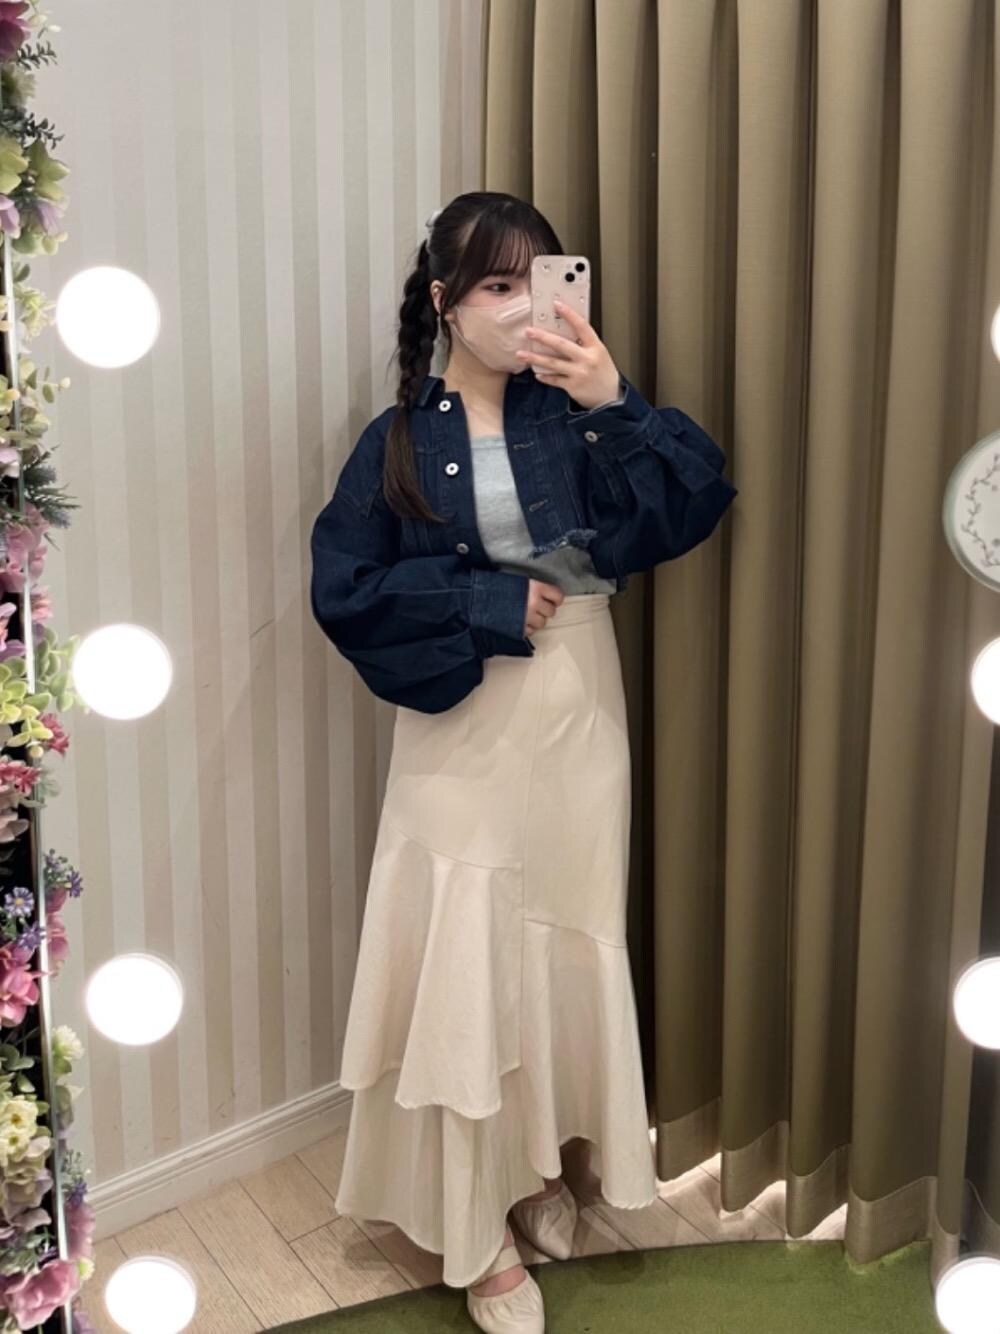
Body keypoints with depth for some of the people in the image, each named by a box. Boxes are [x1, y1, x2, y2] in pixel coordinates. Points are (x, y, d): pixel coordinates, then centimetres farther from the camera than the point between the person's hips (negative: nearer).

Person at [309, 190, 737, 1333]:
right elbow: (344, 588, -9)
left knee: (568, 944, 13)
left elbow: (699, 500, -10)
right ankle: (477, 1233, 17)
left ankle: (541, 1167, 36)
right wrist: (488, 606, -15)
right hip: (464, 729, -2)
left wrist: (615, 404, -23)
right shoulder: (401, 440, -3)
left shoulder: (580, 411, 1)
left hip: (577, 715, 2)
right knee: (469, 962, 2)